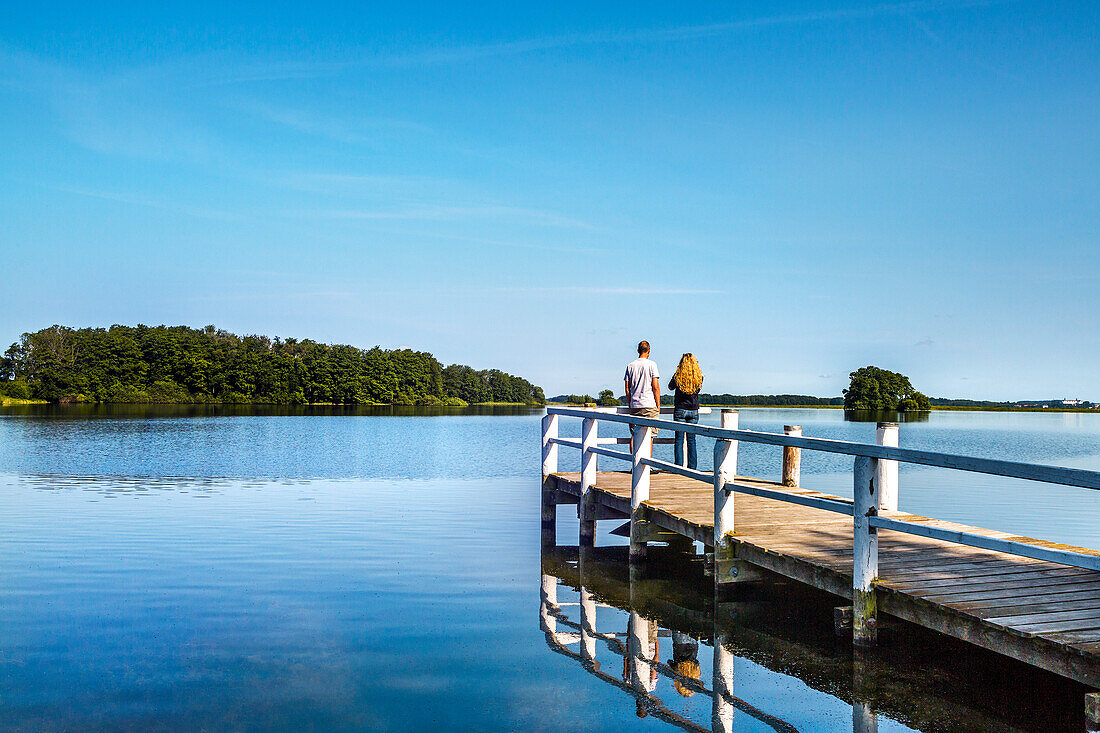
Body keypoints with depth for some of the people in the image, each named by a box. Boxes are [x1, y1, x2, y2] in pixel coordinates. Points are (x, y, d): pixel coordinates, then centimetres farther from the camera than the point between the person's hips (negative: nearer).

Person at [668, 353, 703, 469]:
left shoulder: (678, 376, -11)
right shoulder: (699, 377, -5)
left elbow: (670, 387, 8)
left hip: (680, 410, -2)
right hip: (694, 411, 2)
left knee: (679, 439, 2)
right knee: (691, 439, 9)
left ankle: (679, 466, -2)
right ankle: (692, 466, 9)